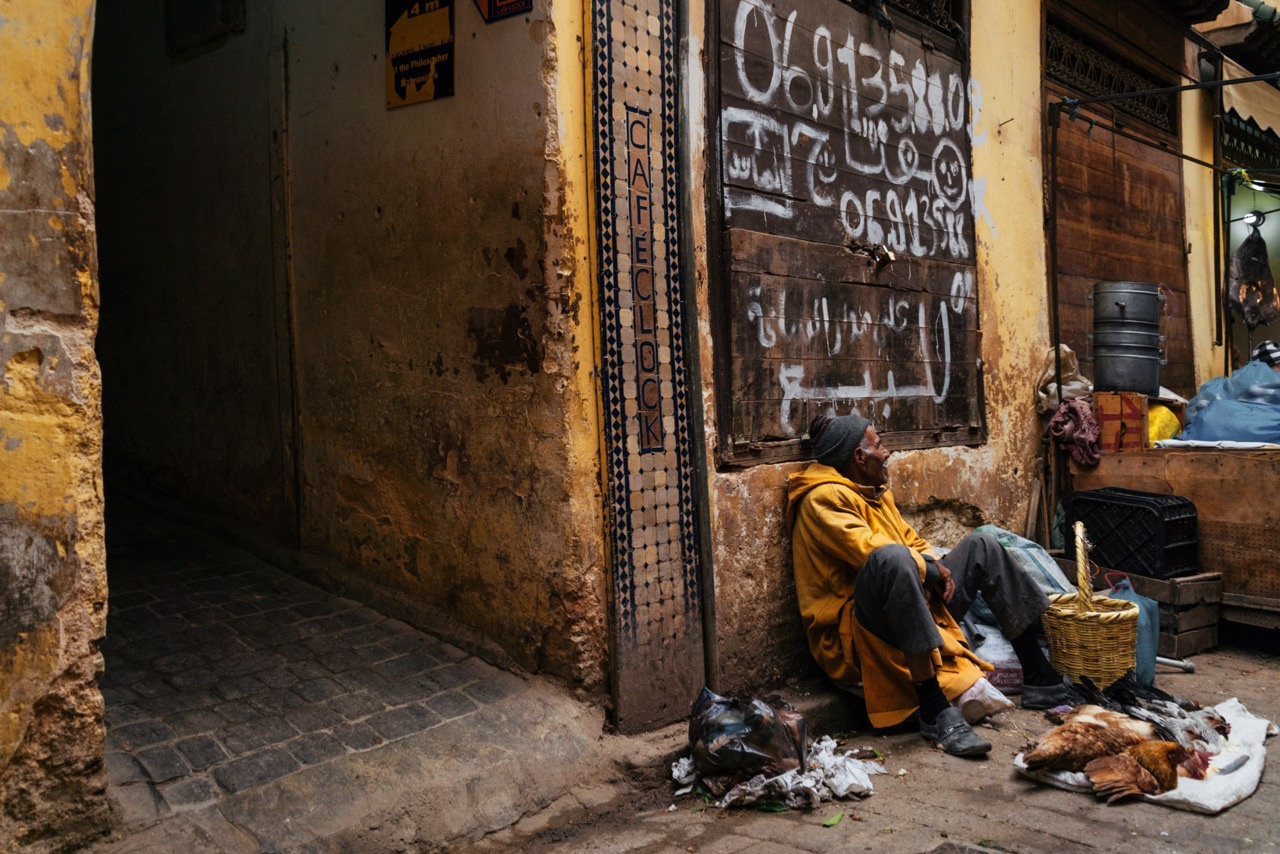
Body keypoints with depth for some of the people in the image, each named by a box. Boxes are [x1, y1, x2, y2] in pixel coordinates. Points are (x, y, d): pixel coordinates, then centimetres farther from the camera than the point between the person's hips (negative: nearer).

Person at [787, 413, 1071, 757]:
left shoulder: (877, 492, 18)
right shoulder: (824, 497, -11)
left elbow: (913, 542, 20)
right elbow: (868, 550, -23)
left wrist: (936, 566, -3)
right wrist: (931, 568, -11)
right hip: (860, 631, -10)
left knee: (980, 545, 9)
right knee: (893, 558, -38)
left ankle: (1040, 680, 5)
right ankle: (934, 712, -39)